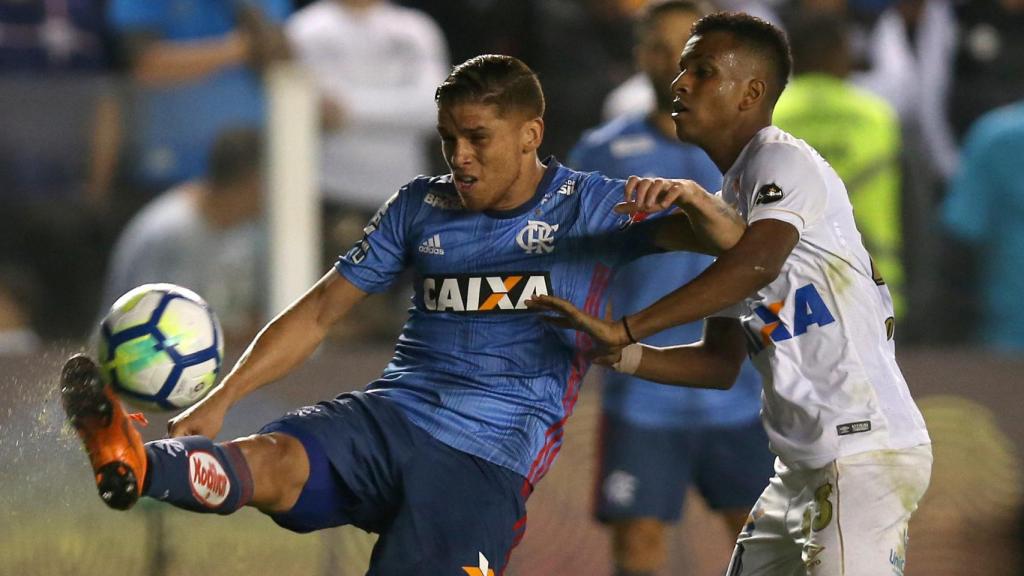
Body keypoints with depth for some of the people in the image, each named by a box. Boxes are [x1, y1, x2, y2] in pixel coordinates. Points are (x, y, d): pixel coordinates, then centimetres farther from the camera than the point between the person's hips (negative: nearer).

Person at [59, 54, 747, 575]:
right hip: (387, 417, 2)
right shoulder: (421, 207, 15)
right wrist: (219, 401, 5)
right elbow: (319, 313, 16)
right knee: (268, 465, -30)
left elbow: (731, 244, 1)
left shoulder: (589, 209, 5)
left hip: (488, 456, -2)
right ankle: (133, 462, -58)